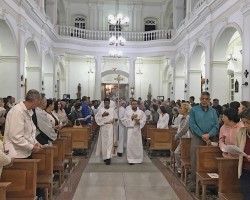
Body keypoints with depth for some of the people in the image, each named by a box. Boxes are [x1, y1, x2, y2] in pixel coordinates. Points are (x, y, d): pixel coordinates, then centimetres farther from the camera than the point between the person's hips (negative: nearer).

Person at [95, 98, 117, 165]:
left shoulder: (112, 110, 5)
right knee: (104, 142, 4)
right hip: (103, 127, 0)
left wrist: (112, 121, -9)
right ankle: (105, 156, 17)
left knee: (110, 142, -8)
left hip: (110, 127, 0)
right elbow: (96, 117, -2)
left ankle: (108, 157, -9)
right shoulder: (101, 110, 3)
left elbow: (115, 118, 9)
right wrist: (102, 115, -14)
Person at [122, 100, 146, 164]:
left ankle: (139, 159, 14)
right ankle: (131, 159, 3)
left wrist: (139, 121, -15)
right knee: (130, 144, -4)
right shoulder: (127, 112, 5)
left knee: (138, 144, 2)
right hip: (130, 130, -1)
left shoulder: (141, 112, 8)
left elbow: (144, 121, 4)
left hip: (138, 130, 1)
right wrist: (131, 118, -12)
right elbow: (124, 120, -1)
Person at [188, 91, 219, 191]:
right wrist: (202, 135, -12)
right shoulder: (194, 110, 2)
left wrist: (209, 135, -14)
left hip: (210, 138, 3)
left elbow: (216, 125, 3)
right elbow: (192, 124, -6)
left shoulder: (213, 111, 10)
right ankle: (193, 181, 3)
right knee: (195, 160, -5)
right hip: (197, 138, -2)